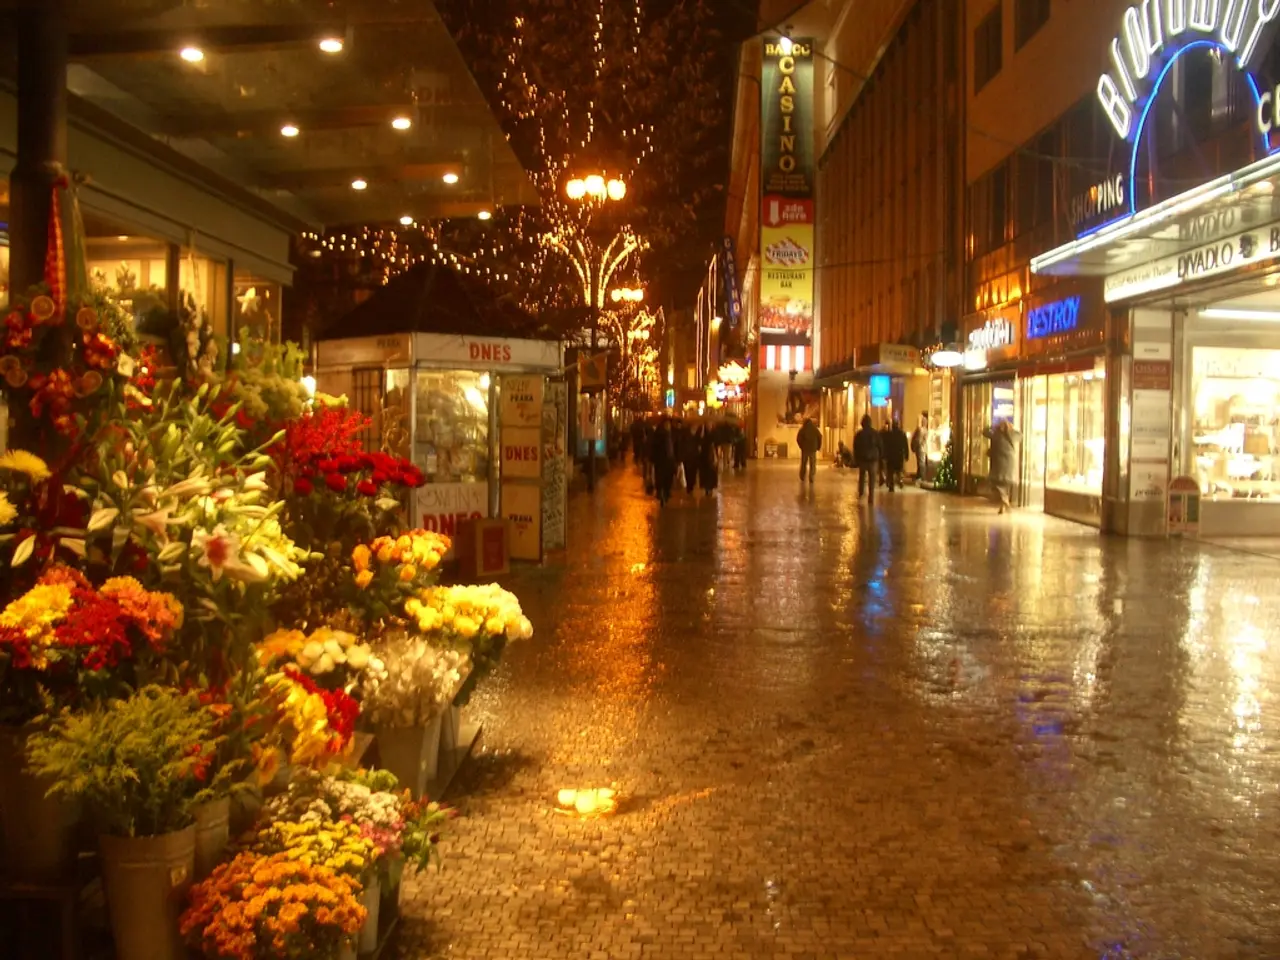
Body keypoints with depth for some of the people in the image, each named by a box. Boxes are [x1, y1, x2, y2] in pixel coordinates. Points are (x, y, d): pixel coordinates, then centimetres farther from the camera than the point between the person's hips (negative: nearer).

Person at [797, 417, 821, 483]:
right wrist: (818, 447, 6)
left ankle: (802, 479, 12)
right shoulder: (815, 429, 3)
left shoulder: (802, 429, -2)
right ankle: (811, 479, 0)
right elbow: (820, 437, -2)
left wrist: (801, 446, 3)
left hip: (805, 449, 0)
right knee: (812, 465, 6)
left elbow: (798, 439, -9)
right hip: (813, 449, 0)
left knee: (803, 464, 11)